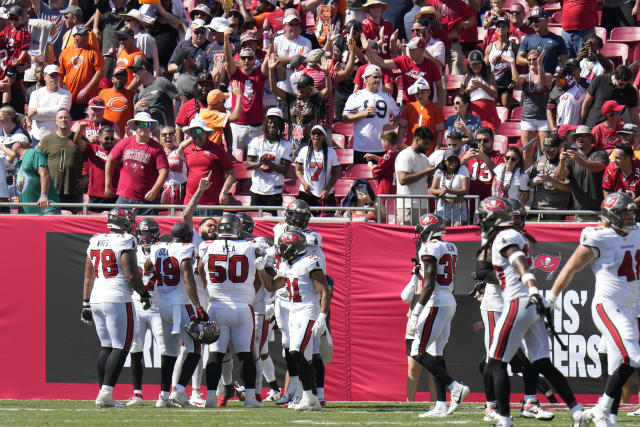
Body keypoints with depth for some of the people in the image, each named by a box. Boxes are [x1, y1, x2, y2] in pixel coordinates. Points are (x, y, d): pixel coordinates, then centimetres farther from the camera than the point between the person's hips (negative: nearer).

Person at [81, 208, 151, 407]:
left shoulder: (95, 241, 13)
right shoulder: (125, 242, -8)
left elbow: (88, 276, 17)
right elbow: (131, 274, -12)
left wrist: (86, 304, 21)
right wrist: (144, 294, 3)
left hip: (96, 299, 7)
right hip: (118, 299, -7)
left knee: (106, 346, 12)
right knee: (120, 348, -4)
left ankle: (103, 393, 9)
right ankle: (106, 392, -15)